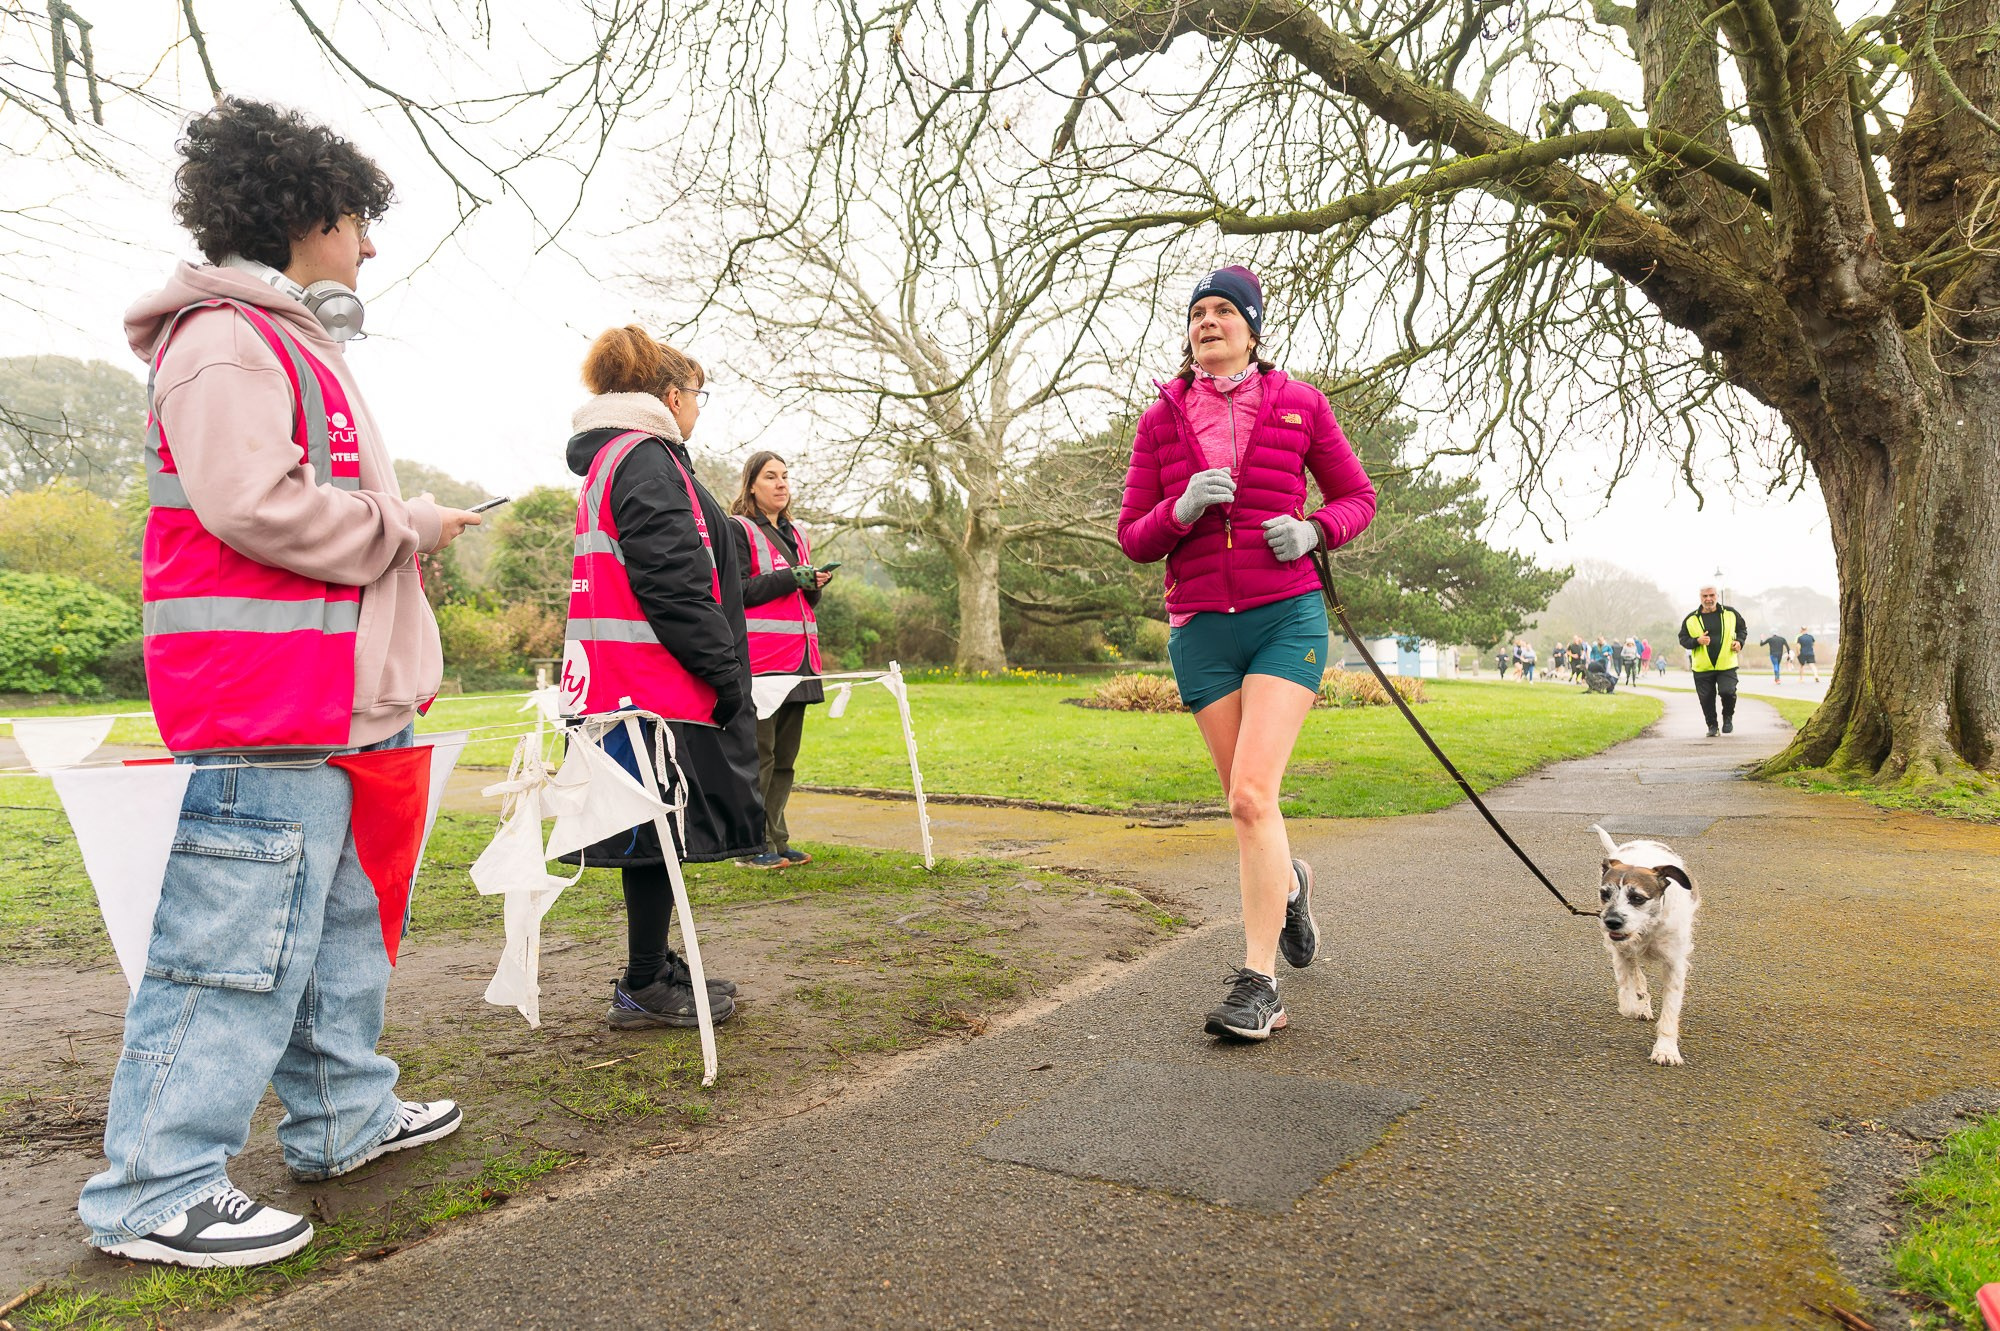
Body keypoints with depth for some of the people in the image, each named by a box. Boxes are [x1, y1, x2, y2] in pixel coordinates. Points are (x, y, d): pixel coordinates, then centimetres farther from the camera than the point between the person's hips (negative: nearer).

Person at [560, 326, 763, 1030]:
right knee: (662, 834, -3)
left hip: (629, 681, 10)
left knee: (660, 834, 15)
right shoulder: (648, 459, -11)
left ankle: (654, 971, 25)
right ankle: (644, 990, 7)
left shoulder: (611, 460, 22)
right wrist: (725, 672, -16)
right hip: (658, 686, -10)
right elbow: (673, 583, -20)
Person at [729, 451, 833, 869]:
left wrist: (815, 585, 3)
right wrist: (790, 578, -15)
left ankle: (776, 840, 16)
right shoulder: (737, 530, 0)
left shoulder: (796, 533, 22)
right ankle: (755, 845, -2)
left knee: (785, 755, 9)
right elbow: (736, 593, -10)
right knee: (759, 753, -8)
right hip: (759, 660, -8)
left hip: (796, 658, 8)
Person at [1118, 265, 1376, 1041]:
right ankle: (1288, 884, 44)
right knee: (1246, 804, 10)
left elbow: (1357, 496, 14)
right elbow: (1133, 539, 8)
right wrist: (1181, 511, -13)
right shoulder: (1162, 418, 8)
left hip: (1286, 618, -2)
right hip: (1200, 628, 3)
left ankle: (1258, 983, -7)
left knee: (1251, 795, -16)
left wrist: (1314, 530, -7)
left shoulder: (1297, 403, 5)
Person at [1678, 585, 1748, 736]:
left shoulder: (1730, 613, 6)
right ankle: (1712, 726, 22)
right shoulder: (1691, 619, 2)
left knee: (1727, 692, -17)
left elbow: (1742, 629, 20)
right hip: (1702, 668, 1)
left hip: (1726, 666, -1)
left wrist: (1739, 641, 0)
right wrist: (1697, 641, -14)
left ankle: (1728, 717, 12)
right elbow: (1683, 639, 5)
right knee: (1706, 699, 3)